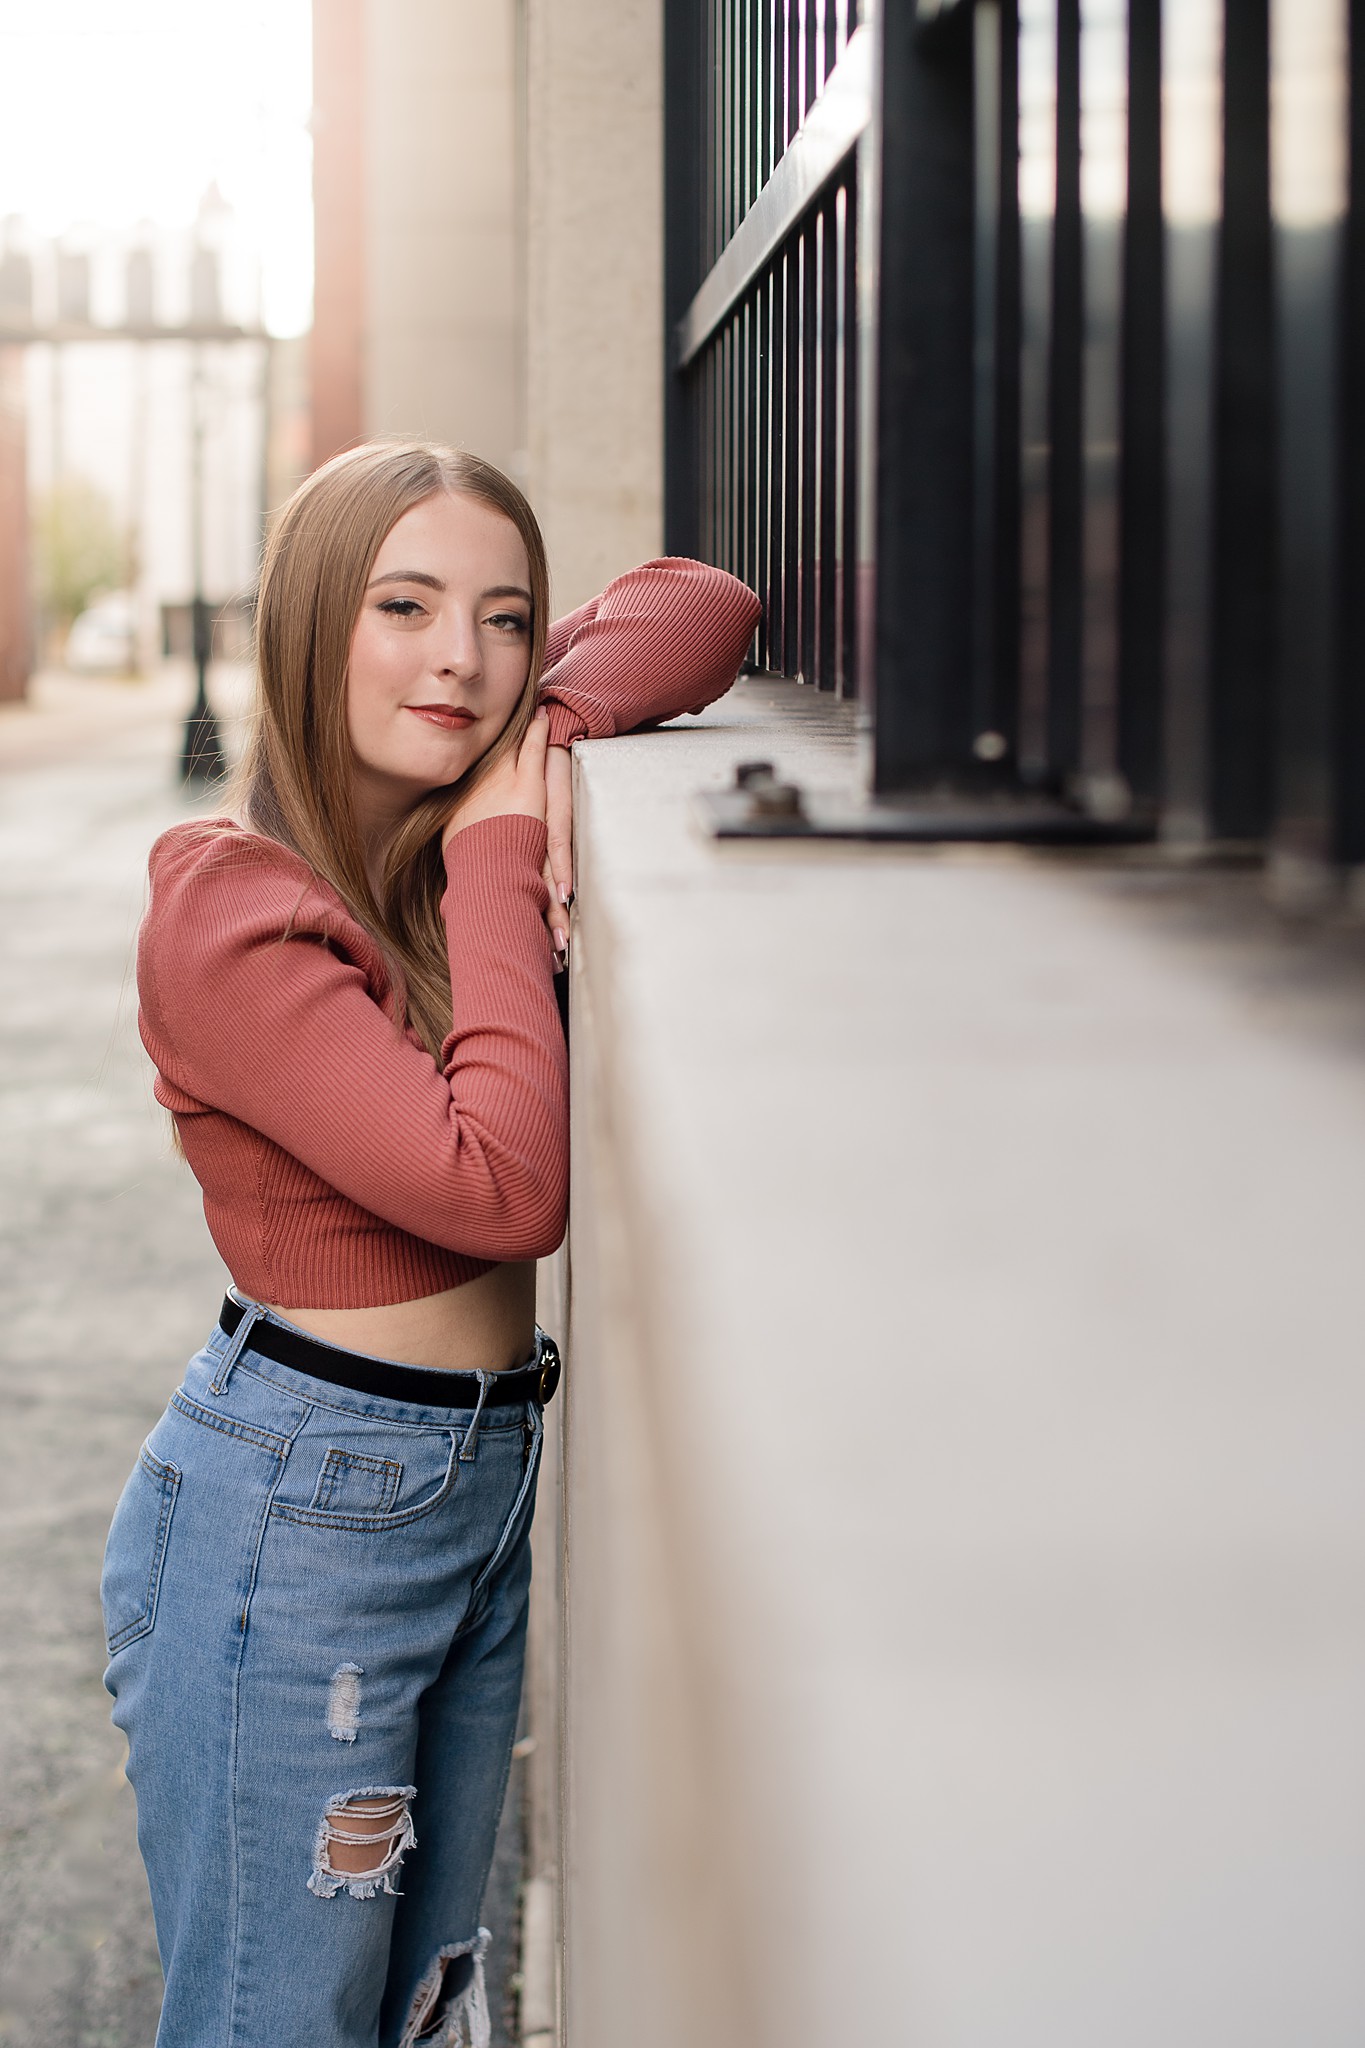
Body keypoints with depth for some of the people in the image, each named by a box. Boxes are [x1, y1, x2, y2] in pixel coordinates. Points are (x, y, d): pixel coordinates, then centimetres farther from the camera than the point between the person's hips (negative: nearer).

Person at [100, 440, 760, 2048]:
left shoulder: (471, 831, 4)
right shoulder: (228, 903, -18)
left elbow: (703, 606, 8)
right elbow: (504, 1186, -26)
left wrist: (547, 733, -10)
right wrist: (496, 865, -18)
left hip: (487, 1489, 7)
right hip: (294, 1516, -7)